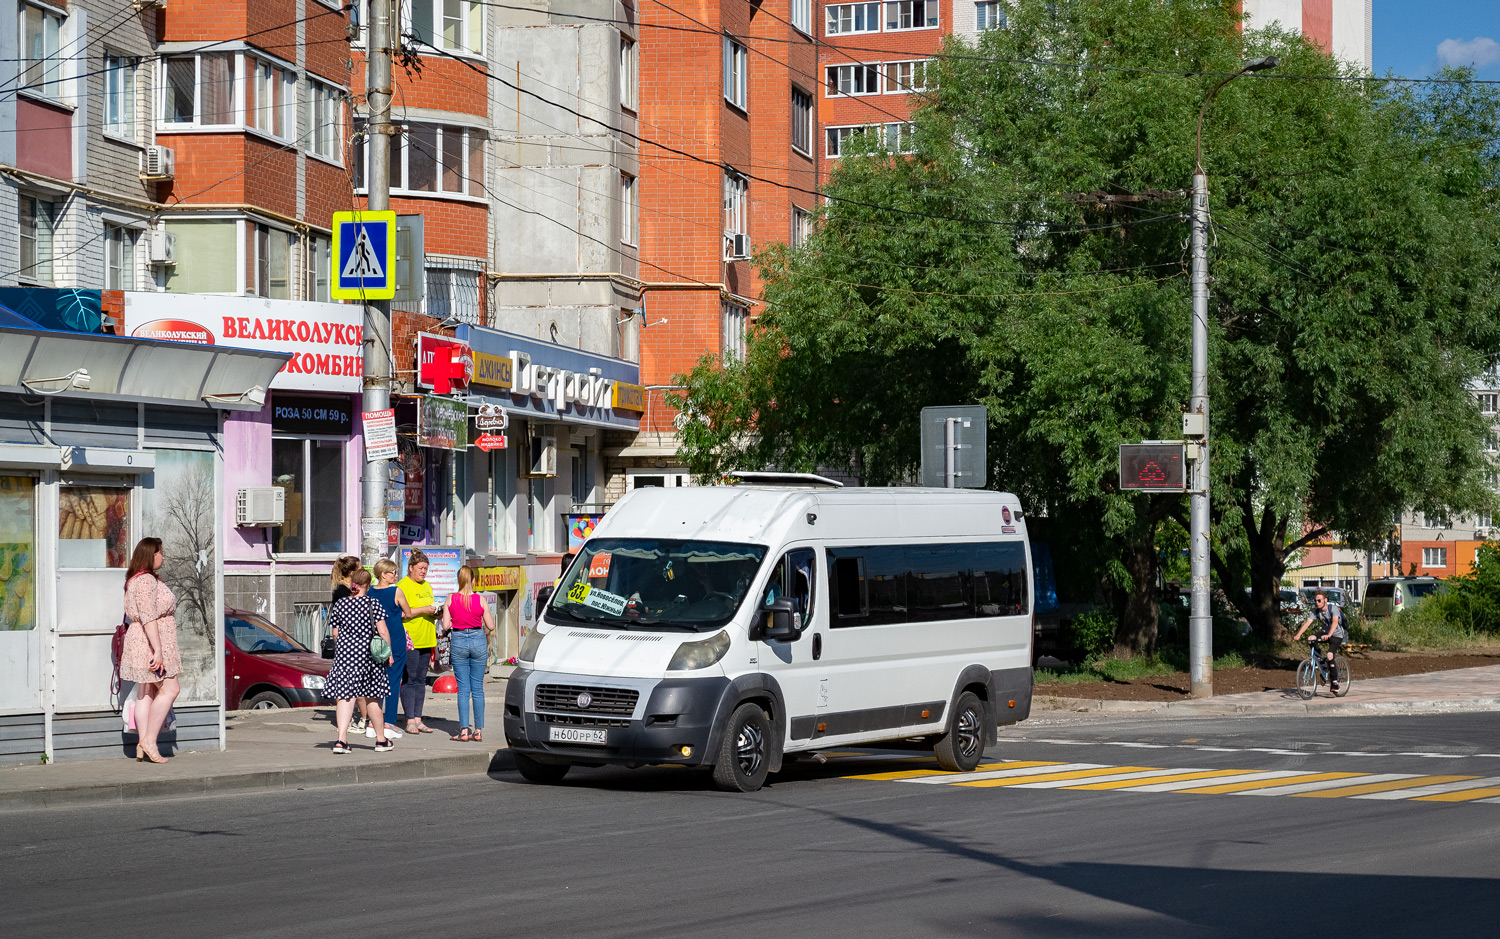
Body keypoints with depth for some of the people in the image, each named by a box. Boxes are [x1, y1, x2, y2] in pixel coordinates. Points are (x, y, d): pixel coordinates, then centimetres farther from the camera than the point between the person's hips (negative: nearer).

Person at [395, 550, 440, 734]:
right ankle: (410, 721, -4)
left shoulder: (427, 586, 17)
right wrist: (422, 610, -18)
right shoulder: (402, 586, -8)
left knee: (421, 680, 8)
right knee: (410, 680, -6)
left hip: (425, 639, 7)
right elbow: (400, 613, -16)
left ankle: (418, 719, 11)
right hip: (409, 640, -7)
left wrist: (436, 611, 4)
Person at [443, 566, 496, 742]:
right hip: (478, 640, 0)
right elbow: (491, 626, -2)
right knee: (478, 688, 6)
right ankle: (478, 731, 6)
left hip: (458, 641, 0)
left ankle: (464, 730, -2)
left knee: (463, 688, 4)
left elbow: (446, 626, -4)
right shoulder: (480, 600, -5)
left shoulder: (451, 599, -3)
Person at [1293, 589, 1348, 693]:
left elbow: (1335, 622, -39)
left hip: (1337, 635, -6)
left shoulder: (1333, 608, -23)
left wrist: (1328, 635, -55)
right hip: (1325, 634, 6)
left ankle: (1334, 682, -19)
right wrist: (1298, 635, -32)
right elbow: (1308, 623, -17)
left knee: (1329, 655, -25)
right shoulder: (1316, 611, -6)